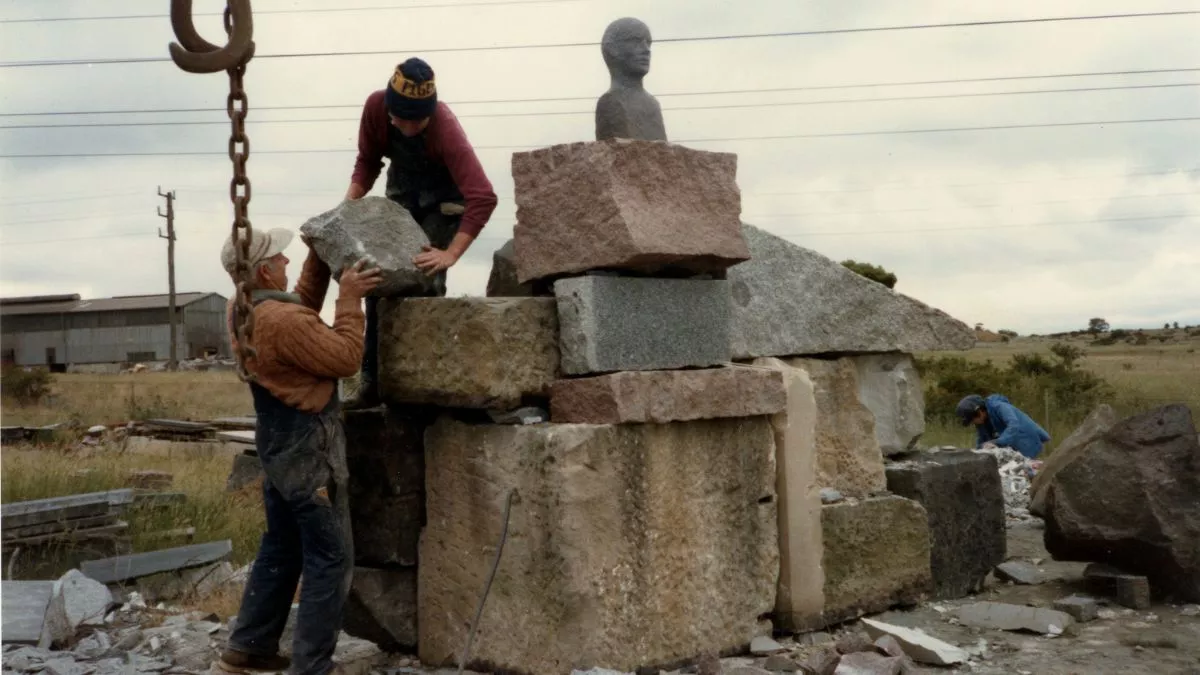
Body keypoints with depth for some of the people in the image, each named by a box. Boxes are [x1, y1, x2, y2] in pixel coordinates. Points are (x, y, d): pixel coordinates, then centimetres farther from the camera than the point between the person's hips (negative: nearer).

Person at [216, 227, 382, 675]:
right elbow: (345, 358, -19)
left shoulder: (242, 310, 4)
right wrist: (349, 298, -13)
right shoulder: (282, 322, -26)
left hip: (279, 445, 10)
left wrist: (319, 257, 12)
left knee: (280, 549, 20)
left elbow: (303, 306, 19)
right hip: (308, 450, -10)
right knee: (329, 559, -1)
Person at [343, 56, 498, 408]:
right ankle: (373, 382, 2)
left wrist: (450, 254, -49)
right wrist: (350, 202, -20)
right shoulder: (376, 106, -23)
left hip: (443, 198, -5)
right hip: (401, 191, 5)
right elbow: (368, 160, -5)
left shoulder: (446, 129, -37)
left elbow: (483, 198, -44)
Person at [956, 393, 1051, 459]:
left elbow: (1014, 426, -43)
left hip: (1028, 444, -8)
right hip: (1013, 448, 8)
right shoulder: (981, 421, -2)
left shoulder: (999, 407, -28)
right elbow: (980, 443, 0)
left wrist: (997, 443, -51)